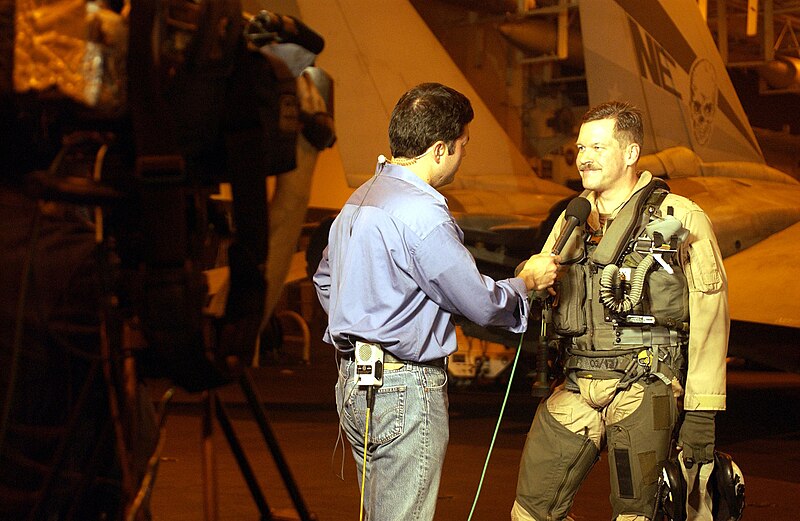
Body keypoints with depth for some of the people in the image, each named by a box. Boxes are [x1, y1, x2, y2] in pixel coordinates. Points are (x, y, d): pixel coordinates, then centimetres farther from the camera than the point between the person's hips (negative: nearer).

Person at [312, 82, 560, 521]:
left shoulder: (360, 199, 12)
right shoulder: (421, 214, -19)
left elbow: (325, 278, 25)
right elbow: (482, 304, -12)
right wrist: (528, 280, 6)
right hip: (405, 387, -10)